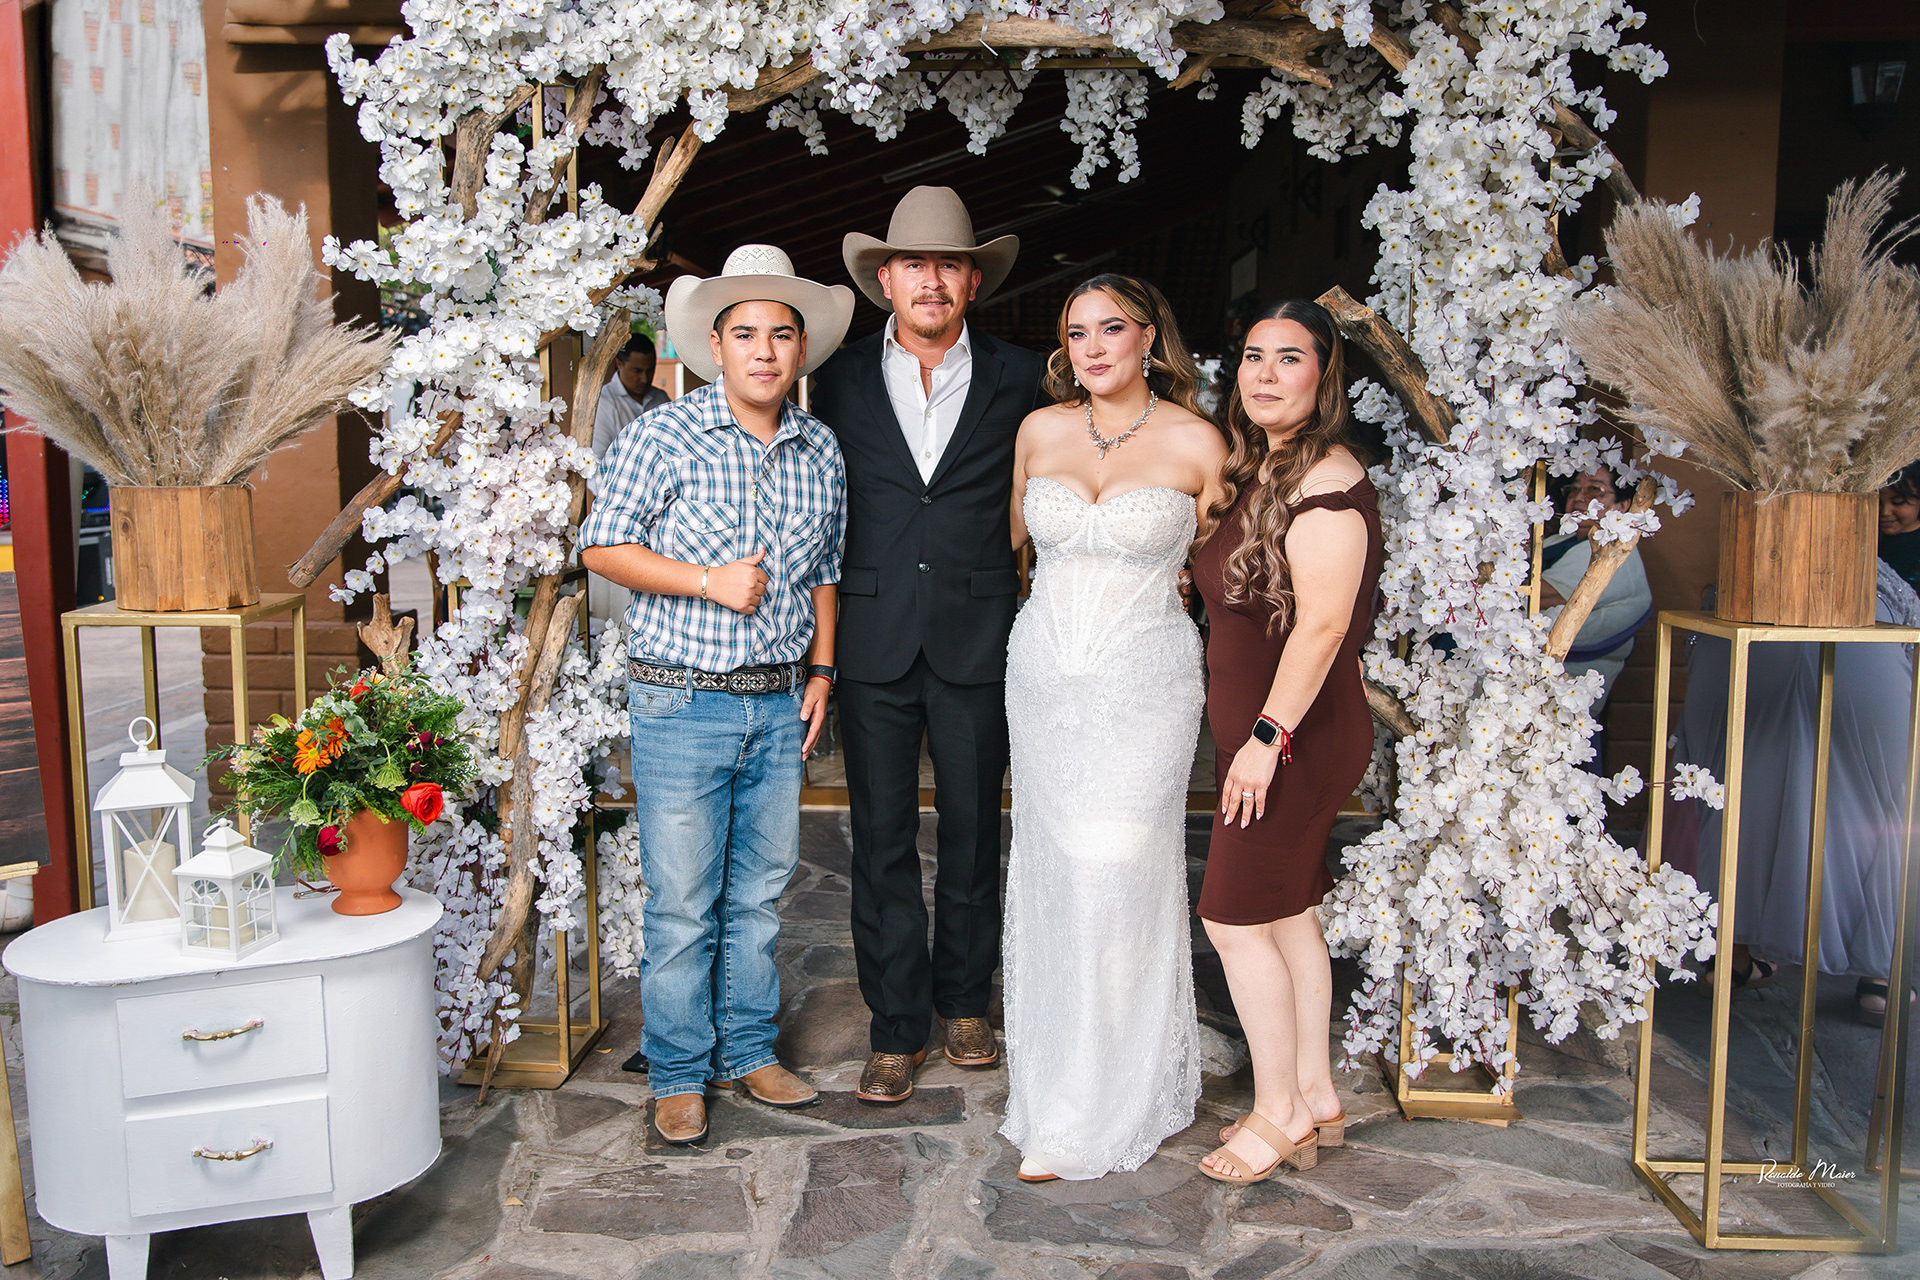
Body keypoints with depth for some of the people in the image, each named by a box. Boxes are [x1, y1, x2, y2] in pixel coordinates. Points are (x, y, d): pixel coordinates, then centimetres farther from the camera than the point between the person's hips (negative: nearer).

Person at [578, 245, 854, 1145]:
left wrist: (821, 671, 10)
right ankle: (678, 1073, 19)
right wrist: (710, 582, -15)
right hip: (680, 701, -4)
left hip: (779, 704, 5)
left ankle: (748, 1052, 30)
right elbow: (603, 546, -6)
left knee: (759, 892, 14)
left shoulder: (821, 450, 8)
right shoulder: (663, 436, -7)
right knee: (681, 903, 2)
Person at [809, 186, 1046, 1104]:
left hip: (976, 640, 0)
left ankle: (964, 999, 31)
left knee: (973, 830, 11)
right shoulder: (841, 379, 6)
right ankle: (897, 1027, 16)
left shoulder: (1018, 378, 4)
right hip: (873, 640, 0)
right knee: (882, 839, 3)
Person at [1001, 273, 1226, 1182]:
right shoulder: (1039, 431, 6)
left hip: (1145, 685, -3)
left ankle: (1090, 1116, 10)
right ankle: (1054, 1074, 27)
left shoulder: (1195, 442, -4)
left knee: (1116, 882, -3)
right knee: (1051, 876, 9)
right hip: (1043, 677, 4)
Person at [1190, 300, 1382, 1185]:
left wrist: (1267, 736, -22)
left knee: (1236, 918, -1)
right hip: (1266, 729, 10)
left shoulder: (1326, 480, -19)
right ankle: (1316, 1098, 29)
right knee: (1289, 913, 16)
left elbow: (1322, 625, -23)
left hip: (1297, 732, -10)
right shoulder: (1263, 470, 12)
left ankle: (1280, 1114, 14)